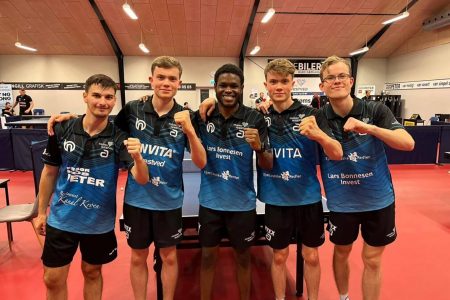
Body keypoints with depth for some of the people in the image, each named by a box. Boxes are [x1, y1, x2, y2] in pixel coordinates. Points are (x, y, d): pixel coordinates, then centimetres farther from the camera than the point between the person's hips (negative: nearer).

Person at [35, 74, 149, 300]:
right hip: (61, 219, 1)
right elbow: (49, 172, 3)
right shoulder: (62, 130, -9)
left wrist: (137, 157, -44)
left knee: (92, 273, 18)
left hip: (99, 222, -1)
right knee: (53, 280, 12)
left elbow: (142, 179, -23)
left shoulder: (119, 138, -14)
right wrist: (41, 211, 8)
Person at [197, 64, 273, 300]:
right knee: (208, 257, 15)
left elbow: (268, 166, -9)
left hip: (242, 202, -1)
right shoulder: (203, 116, -3)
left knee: (243, 257, 17)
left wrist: (259, 147, -30)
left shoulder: (255, 119, -9)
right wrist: (200, 119, -11)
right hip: (210, 201, 1)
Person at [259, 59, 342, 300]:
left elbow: (337, 154, -15)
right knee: (279, 256, 14)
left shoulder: (310, 115, -7)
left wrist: (318, 134, -36)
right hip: (276, 200, 1)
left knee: (311, 256, 14)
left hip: (308, 198, 0)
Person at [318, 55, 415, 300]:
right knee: (341, 253, 19)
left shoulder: (375, 110, -10)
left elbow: (408, 143, -19)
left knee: (372, 260, 12)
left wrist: (369, 128, -33)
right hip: (341, 202, 1)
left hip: (378, 199, -1)